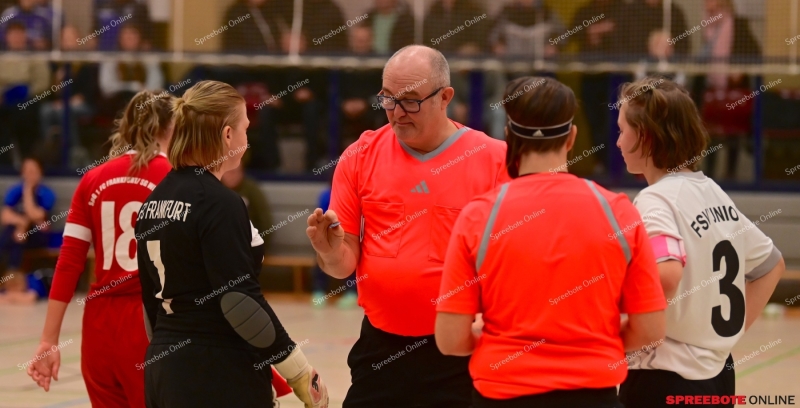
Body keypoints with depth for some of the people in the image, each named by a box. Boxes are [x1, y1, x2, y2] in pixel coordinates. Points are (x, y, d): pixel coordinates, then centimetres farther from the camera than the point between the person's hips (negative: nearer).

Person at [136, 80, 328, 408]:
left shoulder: (155, 202, 10)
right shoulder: (219, 203, -14)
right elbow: (240, 301, -18)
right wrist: (301, 374, -13)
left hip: (165, 371, 8)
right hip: (219, 379, -8)